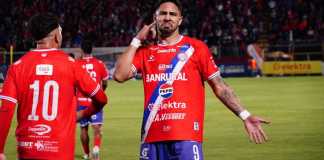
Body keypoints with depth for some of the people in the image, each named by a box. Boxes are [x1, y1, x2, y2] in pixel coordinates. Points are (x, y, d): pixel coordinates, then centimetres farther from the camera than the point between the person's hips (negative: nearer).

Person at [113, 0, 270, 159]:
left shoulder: (195, 48, 5)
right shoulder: (145, 51, 13)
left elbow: (219, 87, 5)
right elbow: (119, 75, -1)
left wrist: (245, 116, -3)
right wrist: (137, 40, 5)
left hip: (186, 137, -3)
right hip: (152, 138, 3)